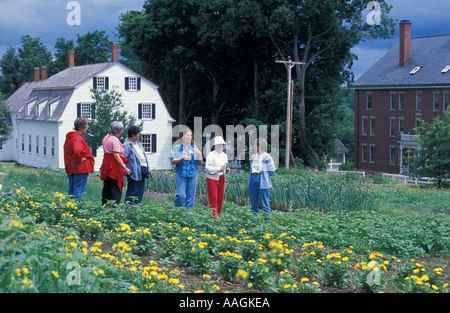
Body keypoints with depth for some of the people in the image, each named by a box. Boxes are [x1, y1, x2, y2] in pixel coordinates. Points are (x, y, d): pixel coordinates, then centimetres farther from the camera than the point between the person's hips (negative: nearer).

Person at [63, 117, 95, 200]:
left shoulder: (69, 137, 15)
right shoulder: (78, 139, -18)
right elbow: (77, 151, -35)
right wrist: (81, 159, -20)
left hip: (71, 168, 10)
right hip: (80, 168, -10)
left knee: (71, 190, 16)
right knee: (79, 190, -7)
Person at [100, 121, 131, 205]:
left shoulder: (106, 137, 13)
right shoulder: (115, 140, -15)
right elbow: (116, 155, -23)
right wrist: (125, 168, -24)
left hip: (106, 163, 9)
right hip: (114, 166, -9)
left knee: (106, 188, 14)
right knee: (116, 189, -6)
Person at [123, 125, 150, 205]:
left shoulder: (138, 143, 18)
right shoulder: (127, 145, -12)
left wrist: (148, 167, 23)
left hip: (142, 171, 9)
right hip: (134, 172, -9)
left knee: (140, 191, 12)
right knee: (132, 192, -6)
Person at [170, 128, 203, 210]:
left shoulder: (194, 147, 11)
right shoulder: (177, 147, 2)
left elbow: (201, 162, 10)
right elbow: (172, 161, -3)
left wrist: (199, 153, -7)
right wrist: (182, 158, -16)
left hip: (192, 175, 3)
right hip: (181, 174, -3)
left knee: (191, 196, 2)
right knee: (181, 195, -13)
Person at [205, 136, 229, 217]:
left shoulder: (224, 155, 15)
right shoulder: (211, 155, -7)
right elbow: (207, 168, -14)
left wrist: (227, 169, 1)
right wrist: (218, 169, -22)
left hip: (221, 179, 6)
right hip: (212, 179, -6)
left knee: (220, 198, 6)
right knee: (213, 198, -9)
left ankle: (219, 215, 13)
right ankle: (213, 216, -7)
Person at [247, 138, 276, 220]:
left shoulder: (267, 157, -6)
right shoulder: (253, 156, 15)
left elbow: (271, 172, -3)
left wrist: (262, 173, -1)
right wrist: (253, 173, 9)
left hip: (263, 182, -7)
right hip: (253, 180, 7)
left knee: (265, 204, -5)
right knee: (254, 203, 10)